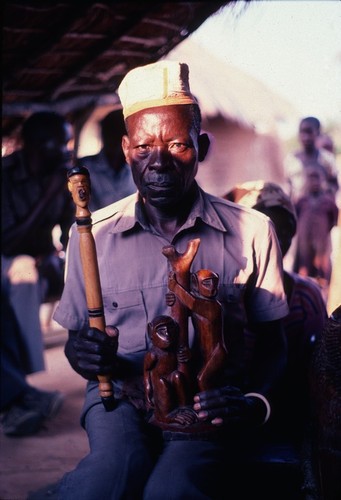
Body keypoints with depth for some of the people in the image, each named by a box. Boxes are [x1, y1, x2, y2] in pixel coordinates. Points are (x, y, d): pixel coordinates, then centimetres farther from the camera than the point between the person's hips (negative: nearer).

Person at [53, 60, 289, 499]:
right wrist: (83, 355, -10)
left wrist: (255, 402, -11)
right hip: (120, 395, 0)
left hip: (208, 402, 0)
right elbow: (77, 335, 15)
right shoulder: (92, 233, 7)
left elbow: (272, 341, 9)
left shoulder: (251, 232, 4)